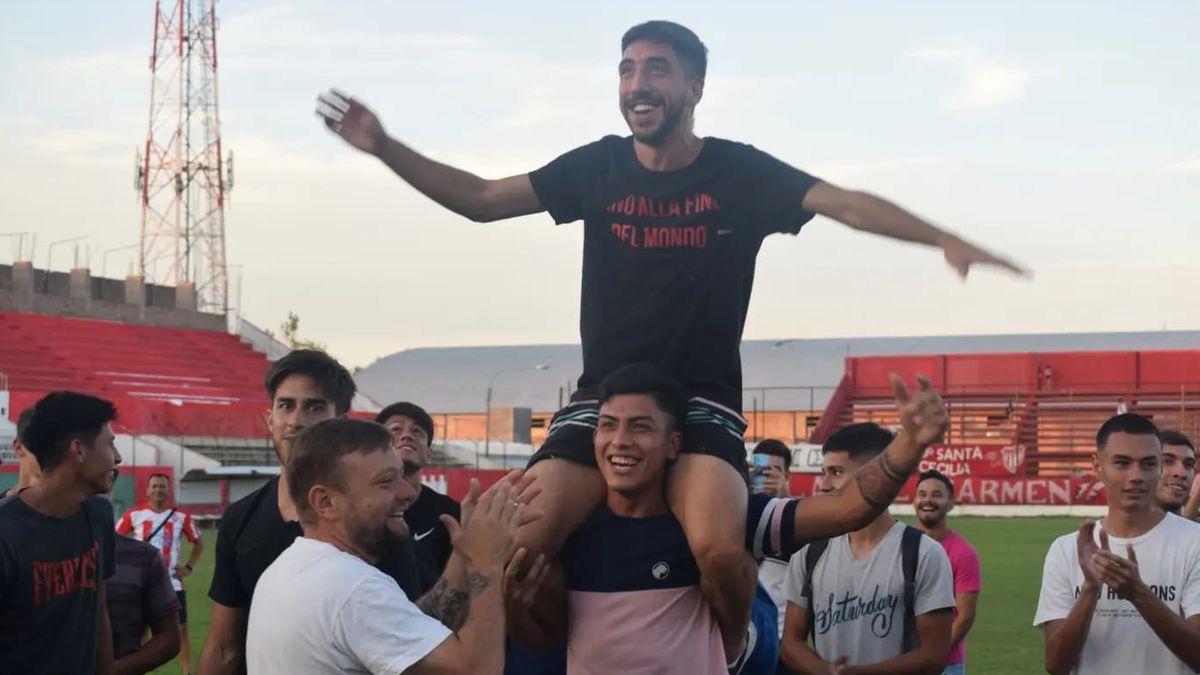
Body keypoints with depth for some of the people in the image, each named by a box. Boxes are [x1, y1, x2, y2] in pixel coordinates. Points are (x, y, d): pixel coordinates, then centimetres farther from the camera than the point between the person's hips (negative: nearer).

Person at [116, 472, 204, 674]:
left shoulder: (181, 516, 0)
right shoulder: (134, 514, -2)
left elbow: (198, 543, 12)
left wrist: (189, 567, 1)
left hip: (172, 583, 1)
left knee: (181, 629, 2)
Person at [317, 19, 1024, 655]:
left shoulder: (740, 172, -2)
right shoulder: (597, 167, 5)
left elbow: (847, 204, -13)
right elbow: (481, 199, 11)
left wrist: (943, 239, -29)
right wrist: (384, 147, 1)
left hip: (702, 399, -2)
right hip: (601, 396, 2)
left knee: (720, 550, -31)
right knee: (517, 547, -21)